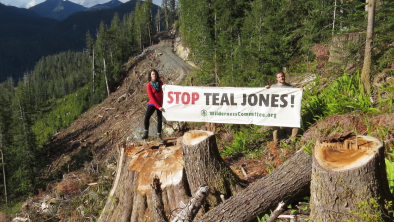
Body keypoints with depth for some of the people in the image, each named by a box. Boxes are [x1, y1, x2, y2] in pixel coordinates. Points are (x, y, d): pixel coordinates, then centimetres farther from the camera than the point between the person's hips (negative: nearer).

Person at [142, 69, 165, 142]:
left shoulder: (160, 83, 4)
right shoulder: (149, 85, -8)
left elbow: (163, 91, 21)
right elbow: (151, 97, -13)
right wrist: (158, 106, -18)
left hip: (160, 104, 4)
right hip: (152, 104, -4)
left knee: (159, 119, 4)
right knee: (147, 117, -22)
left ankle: (159, 137, 10)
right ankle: (146, 133, -5)